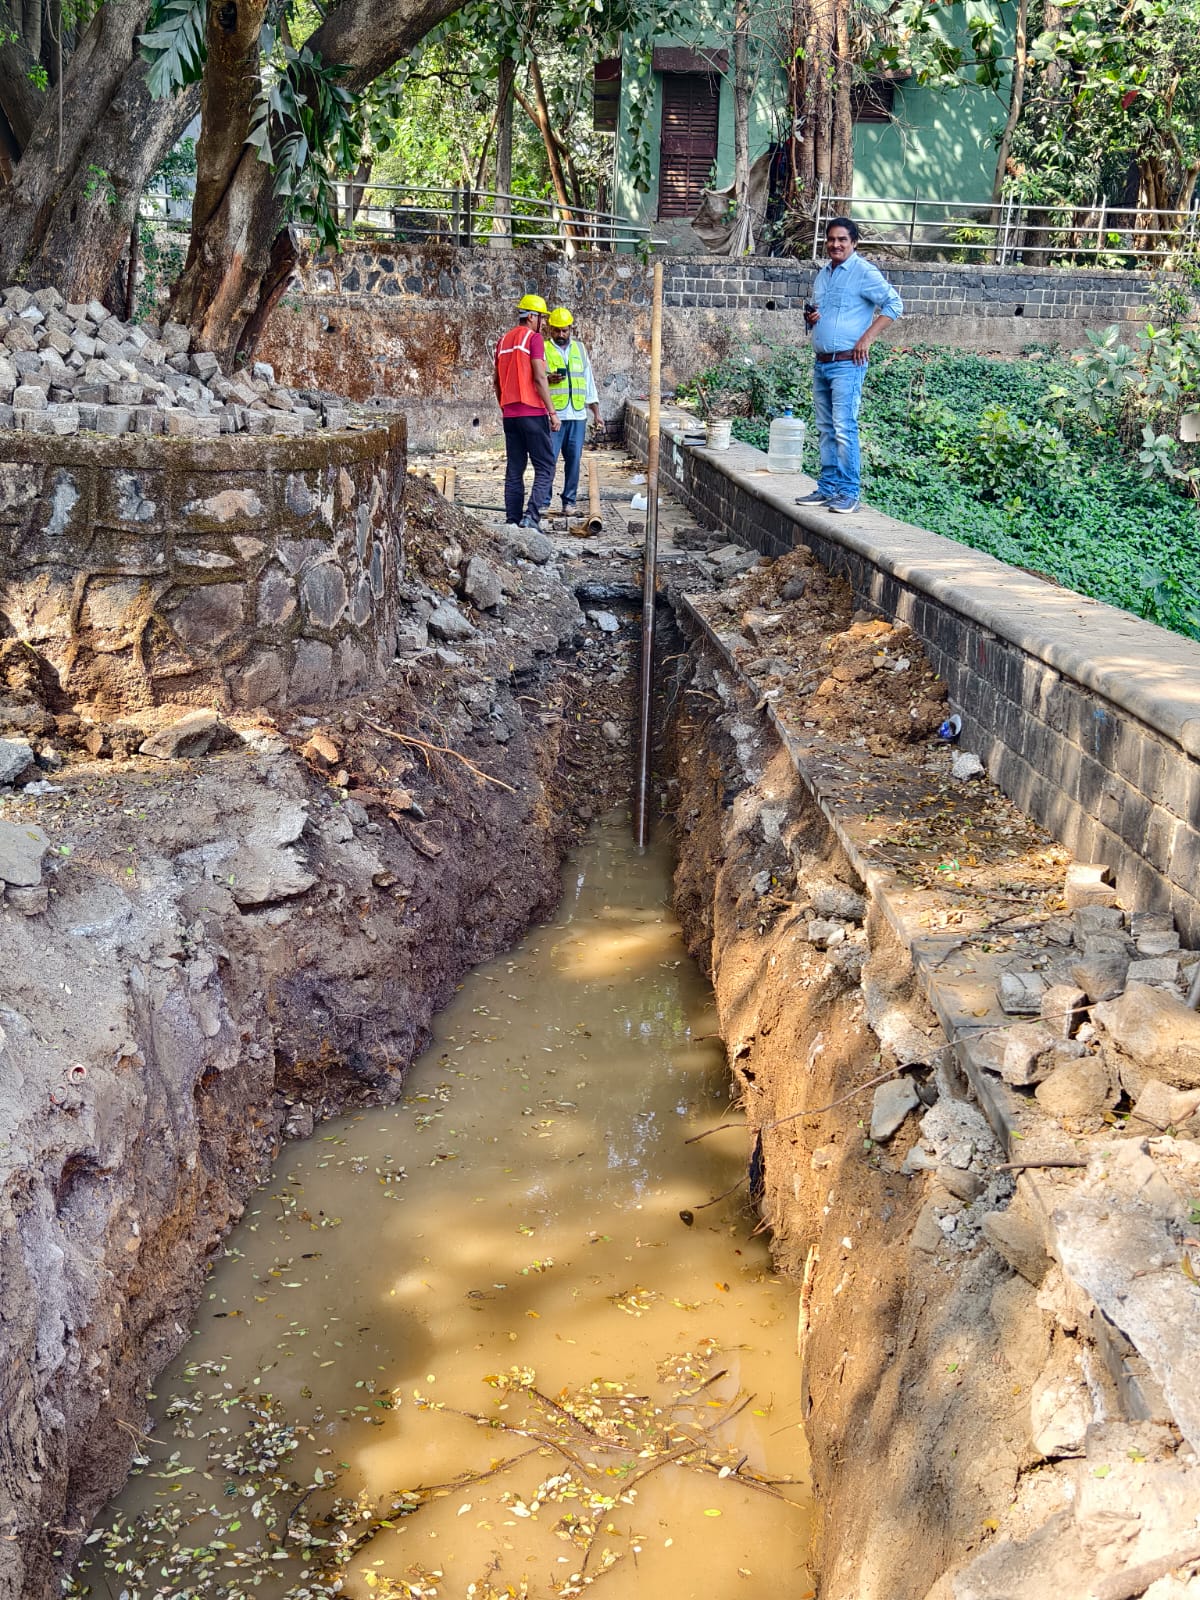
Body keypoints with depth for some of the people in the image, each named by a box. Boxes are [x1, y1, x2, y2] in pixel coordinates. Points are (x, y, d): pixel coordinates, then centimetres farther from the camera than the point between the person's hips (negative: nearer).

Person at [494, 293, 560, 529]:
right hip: (533, 412, -7)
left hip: (509, 413, 7)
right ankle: (531, 516, -17)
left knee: (514, 470, 9)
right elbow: (539, 378, -13)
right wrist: (552, 411, -11)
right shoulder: (533, 338, -6)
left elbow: (497, 382, 19)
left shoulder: (504, 340, 16)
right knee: (545, 467, -4)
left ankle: (512, 519, 7)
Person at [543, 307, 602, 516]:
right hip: (552, 415, -4)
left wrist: (595, 410, 15)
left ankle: (569, 501, 12)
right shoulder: (542, 349, 3)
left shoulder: (579, 348, 16)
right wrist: (547, 379, -19)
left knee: (574, 459, 4)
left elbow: (588, 380, 20)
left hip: (578, 415, 4)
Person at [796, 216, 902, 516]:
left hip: (846, 364, -8)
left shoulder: (864, 271, -6)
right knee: (825, 430, 9)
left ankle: (849, 493, -11)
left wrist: (867, 338, -18)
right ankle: (827, 488, 15)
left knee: (844, 428, -13)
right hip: (820, 363, 8)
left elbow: (894, 304, -12)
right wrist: (810, 318, 6)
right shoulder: (823, 274, 17)